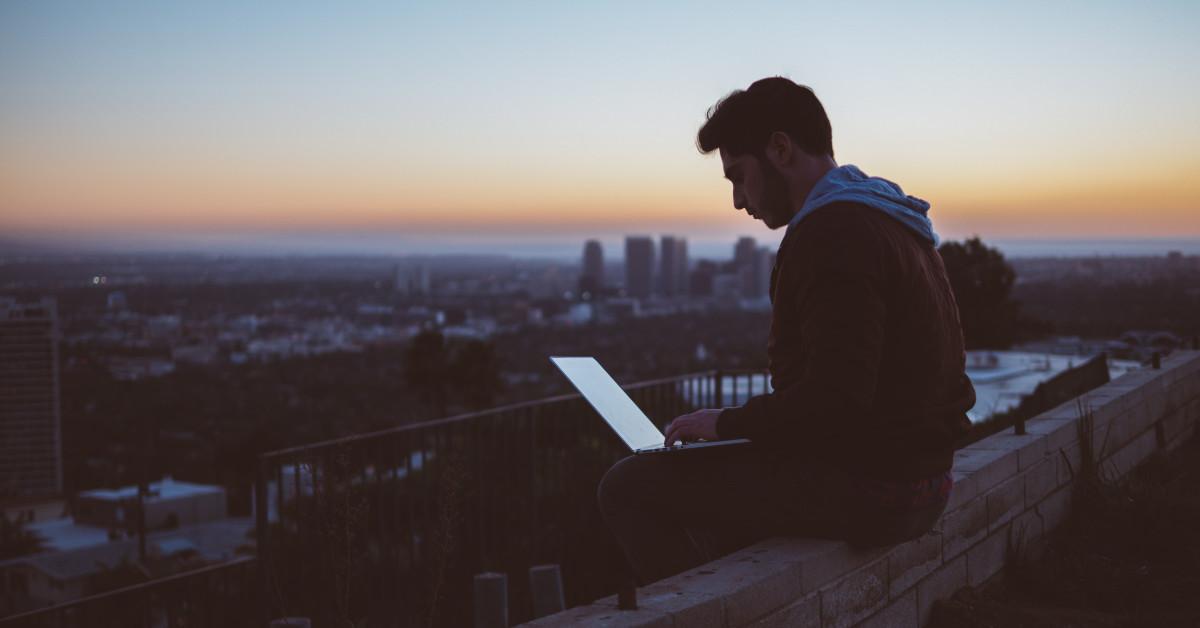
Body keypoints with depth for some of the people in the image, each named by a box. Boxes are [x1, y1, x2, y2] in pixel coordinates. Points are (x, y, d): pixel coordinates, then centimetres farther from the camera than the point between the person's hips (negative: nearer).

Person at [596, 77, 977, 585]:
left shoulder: (832, 233, -19)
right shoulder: (885, 220, 15)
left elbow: (835, 398, -26)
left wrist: (728, 422, -12)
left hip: (866, 489, -10)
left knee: (629, 486, -5)